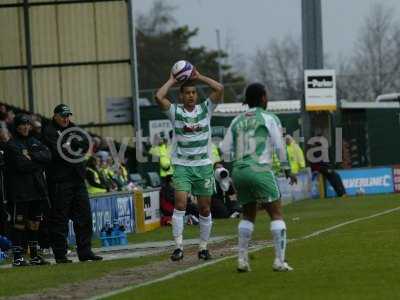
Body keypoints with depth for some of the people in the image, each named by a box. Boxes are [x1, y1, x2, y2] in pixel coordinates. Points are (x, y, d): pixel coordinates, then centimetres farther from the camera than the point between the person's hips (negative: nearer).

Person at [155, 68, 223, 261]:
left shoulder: (205, 109, 5)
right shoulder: (175, 112, 1)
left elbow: (219, 89, -6)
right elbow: (158, 97, -14)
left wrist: (199, 77, -1)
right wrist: (172, 81, -1)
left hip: (204, 165, 2)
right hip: (182, 166, -2)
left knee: (205, 209, 5)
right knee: (180, 204, -16)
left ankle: (203, 247, 15)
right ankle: (178, 246, -17)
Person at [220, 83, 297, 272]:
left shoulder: (237, 121, 13)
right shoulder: (269, 119, 0)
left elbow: (225, 149, 10)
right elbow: (279, 146, -4)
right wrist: (287, 169, 6)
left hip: (239, 171, 5)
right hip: (260, 170, -5)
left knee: (248, 215, 20)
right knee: (276, 214, 2)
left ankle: (242, 259, 12)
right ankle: (279, 260, -6)